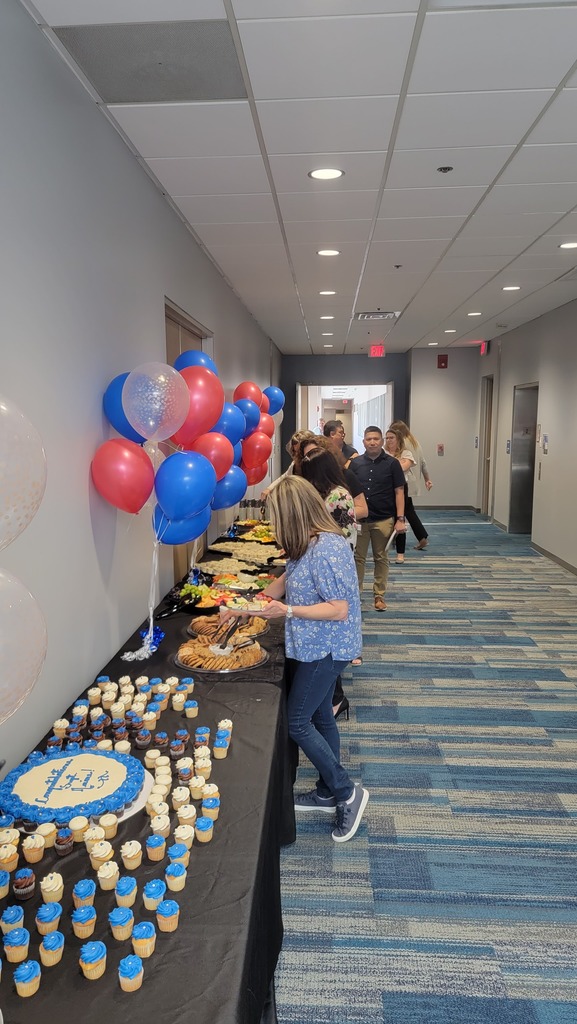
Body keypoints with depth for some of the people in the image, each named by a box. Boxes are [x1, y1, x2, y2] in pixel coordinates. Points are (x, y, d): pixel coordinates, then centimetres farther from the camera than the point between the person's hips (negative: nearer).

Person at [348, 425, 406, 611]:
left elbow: (399, 492, -2)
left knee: (381, 558, 9)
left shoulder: (392, 463, -1)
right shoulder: (356, 463, 4)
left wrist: (400, 519, -9)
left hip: (384, 520, -1)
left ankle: (379, 595, 19)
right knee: (358, 557, 7)